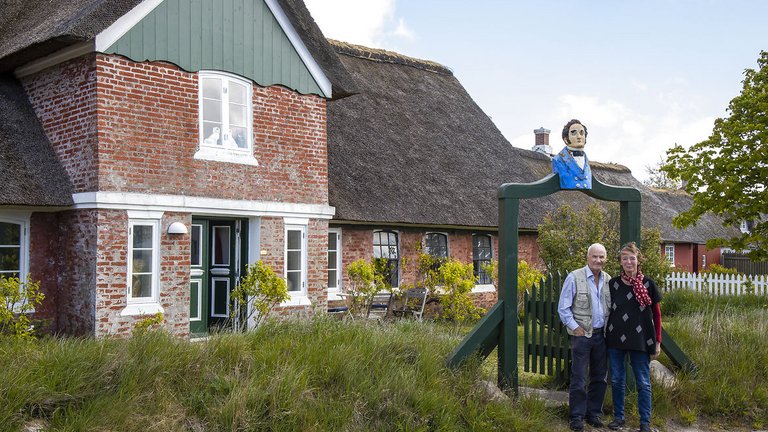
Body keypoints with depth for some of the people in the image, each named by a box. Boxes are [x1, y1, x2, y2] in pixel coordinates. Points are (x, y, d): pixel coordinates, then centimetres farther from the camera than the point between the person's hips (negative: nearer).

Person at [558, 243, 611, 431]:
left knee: (600, 378, 12)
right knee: (578, 378, -1)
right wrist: (575, 327, -10)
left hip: (602, 335, 5)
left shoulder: (608, 280, 7)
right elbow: (563, 308, -5)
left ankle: (594, 413, 24)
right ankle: (577, 416, 9)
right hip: (582, 334, -5)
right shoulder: (574, 277, -7)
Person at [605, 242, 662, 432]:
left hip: (641, 339, -2)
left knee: (643, 383, 4)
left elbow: (656, 314, 2)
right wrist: (607, 334, 7)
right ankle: (618, 417, 23)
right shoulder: (613, 284, 2)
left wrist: (657, 342, -1)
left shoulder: (648, 284, -3)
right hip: (616, 339, 2)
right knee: (617, 380, 9)